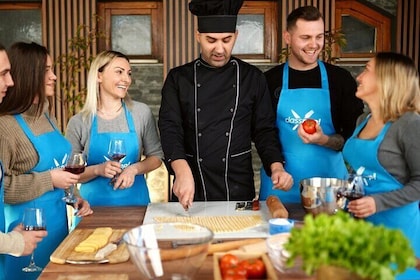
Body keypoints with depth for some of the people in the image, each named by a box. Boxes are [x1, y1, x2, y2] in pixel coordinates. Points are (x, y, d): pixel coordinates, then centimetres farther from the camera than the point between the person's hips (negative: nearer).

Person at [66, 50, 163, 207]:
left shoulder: (141, 112, -4)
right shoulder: (79, 122, -6)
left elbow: (156, 156, 4)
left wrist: (135, 169, -14)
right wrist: (98, 170, -19)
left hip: (135, 200, 1)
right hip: (95, 202, -1)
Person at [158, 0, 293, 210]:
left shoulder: (253, 78, 2)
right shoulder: (178, 78, 0)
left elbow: (264, 130, 3)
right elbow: (170, 128, -10)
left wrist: (276, 167, -15)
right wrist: (182, 171, -27)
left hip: (239, 188, 1)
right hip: (192, 187, 0)